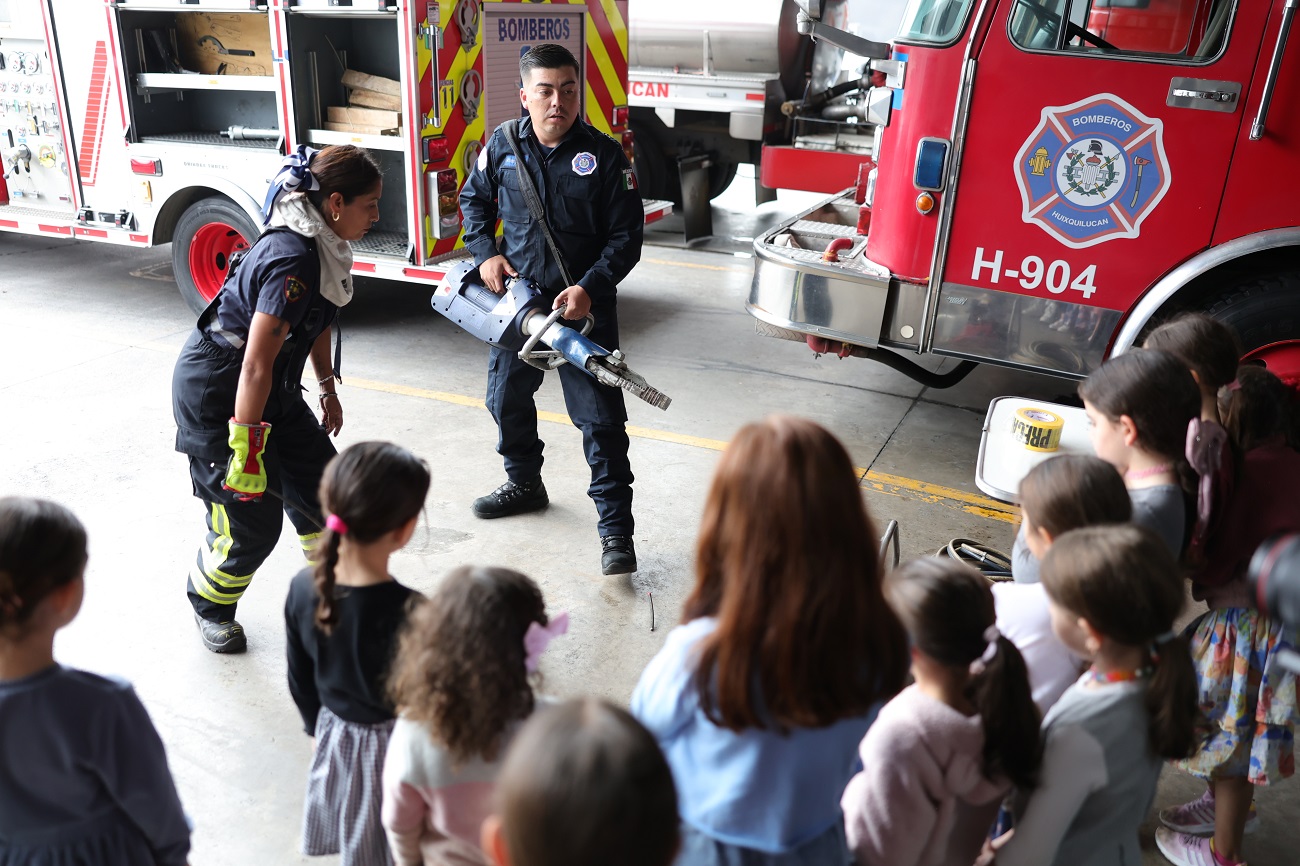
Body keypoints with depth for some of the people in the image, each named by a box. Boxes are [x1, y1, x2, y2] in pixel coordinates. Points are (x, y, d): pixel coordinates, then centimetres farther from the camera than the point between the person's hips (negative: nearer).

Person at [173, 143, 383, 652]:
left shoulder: (323, 244, -2)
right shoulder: (293, 260, -31)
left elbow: (319, 321, 14)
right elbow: (256, 366, -30)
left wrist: (328, 389, 20)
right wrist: (246, 449, -26)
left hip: (270, 390, 9)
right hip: (214, 395, -9)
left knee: (320, 485, 11)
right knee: (252, 519, -1)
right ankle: (210, 606, 27)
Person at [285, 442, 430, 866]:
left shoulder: (304, 588, -15)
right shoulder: (410, 613, -34)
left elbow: (300, 680, 0)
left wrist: (317, 728, 17)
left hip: (333, 736, 5)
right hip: (391, 749, -5)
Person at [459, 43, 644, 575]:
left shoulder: (604, 156, -10)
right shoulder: (503, 146, 0)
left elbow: (626, 236, -8)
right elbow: (474, 198, 16)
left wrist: (589, 288, -21)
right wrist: (485, 252, 0)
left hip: (583, 306, -4)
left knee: (600, 418, -5)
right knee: (507, 399, 19)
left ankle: (616, 527, 3)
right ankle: (524, 483, 44)